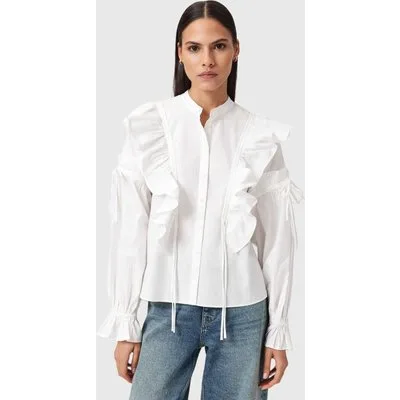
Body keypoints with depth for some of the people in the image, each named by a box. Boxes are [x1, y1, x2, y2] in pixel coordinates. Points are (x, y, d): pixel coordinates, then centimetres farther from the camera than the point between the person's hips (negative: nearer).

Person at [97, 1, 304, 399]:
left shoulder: (260, 135, -1)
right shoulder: (149, 126, -4)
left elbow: (277, 237, 3)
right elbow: (129, 229, -1)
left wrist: (278, 330, 3)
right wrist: (124, 322, 0)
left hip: (242, 312, 1)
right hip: (169, 309, 0)